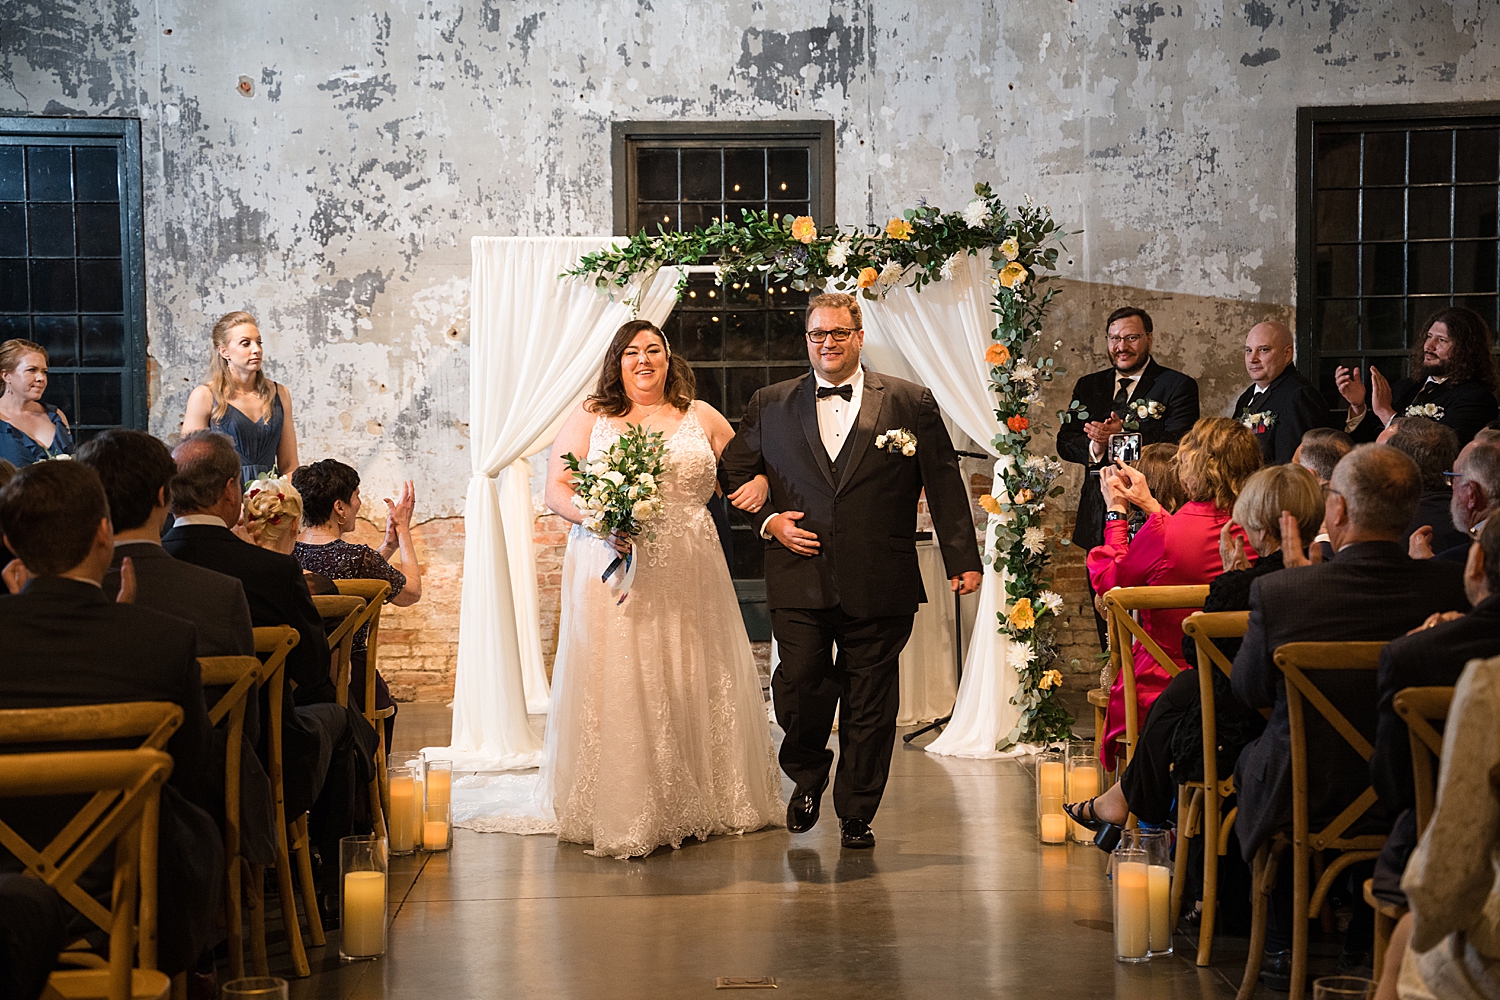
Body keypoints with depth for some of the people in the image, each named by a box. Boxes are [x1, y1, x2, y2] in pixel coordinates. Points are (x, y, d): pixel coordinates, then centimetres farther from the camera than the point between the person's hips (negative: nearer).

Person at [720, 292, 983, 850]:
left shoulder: (911, 404, 6)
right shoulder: (769, 406, 11)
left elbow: (945, 486, 5)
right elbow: (734, 473, 18)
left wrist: (963, 560, 0)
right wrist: (768, 520, 1)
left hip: (879, 588, -1)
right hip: (799, 584, 1)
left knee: (869, 708, 3)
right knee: (797, 691, -7)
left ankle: (856, 814, 18)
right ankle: (807, 776, 23)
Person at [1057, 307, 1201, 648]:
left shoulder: (1178, 386, 2)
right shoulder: (1088, 386, 18)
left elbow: (1176, 445, -12)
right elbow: (1065, 443, 10)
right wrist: (1093, 447, -12)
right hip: (1099, 521, 5)